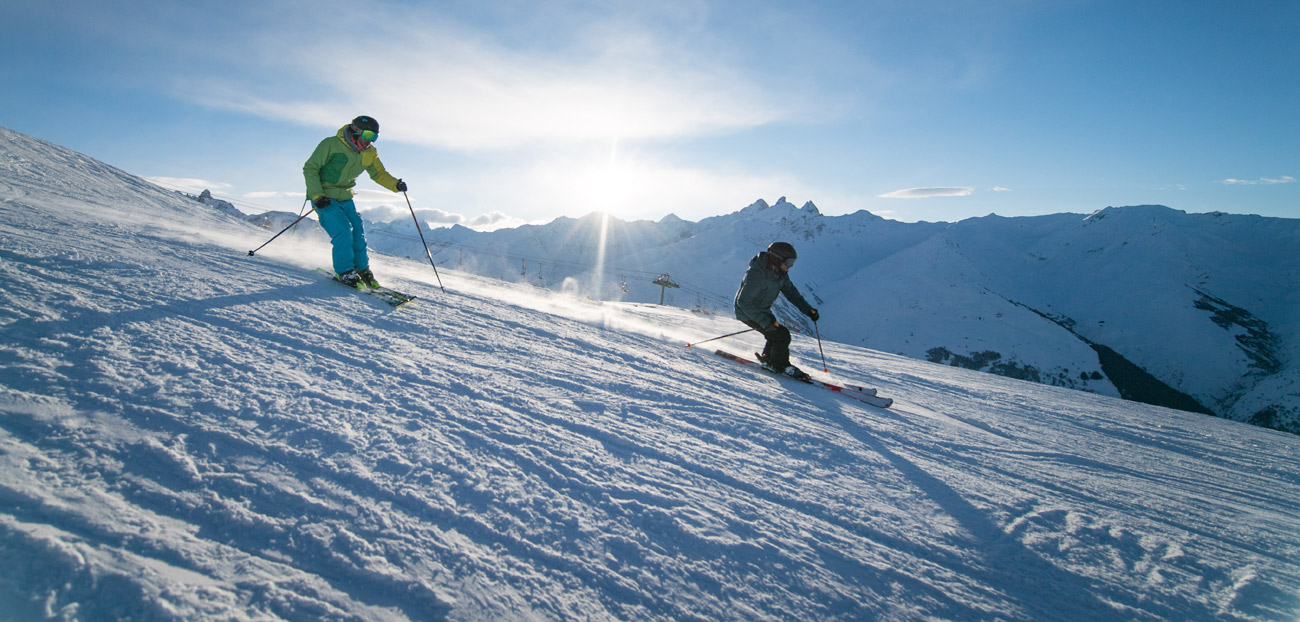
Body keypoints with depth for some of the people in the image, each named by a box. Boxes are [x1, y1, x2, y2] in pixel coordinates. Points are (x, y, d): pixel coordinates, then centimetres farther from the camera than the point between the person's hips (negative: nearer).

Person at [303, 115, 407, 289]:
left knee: (358, 231, -2)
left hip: (345, 198, 6)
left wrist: (395, 184, -11)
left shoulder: (369, 153, -1)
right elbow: (310, 168, -14)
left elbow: (379, 173, 10)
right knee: (343, 232, -18)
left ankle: (362, 270, 14)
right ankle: (345, 272, -5)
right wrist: (317, 195, -24)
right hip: (324, 198, -6)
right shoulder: (331, 145, -18)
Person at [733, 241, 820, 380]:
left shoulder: (780, 273, -5)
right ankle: (780, 365, 5)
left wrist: (808, 310, -3)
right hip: (748, 313, -9)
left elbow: (790, 291, 6)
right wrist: (765, 321, -38)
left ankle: (768, 359, 32)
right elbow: (744, 302, -33)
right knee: (781, 335, -13)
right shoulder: (756, 275, -33)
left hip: (763, 311, 9)